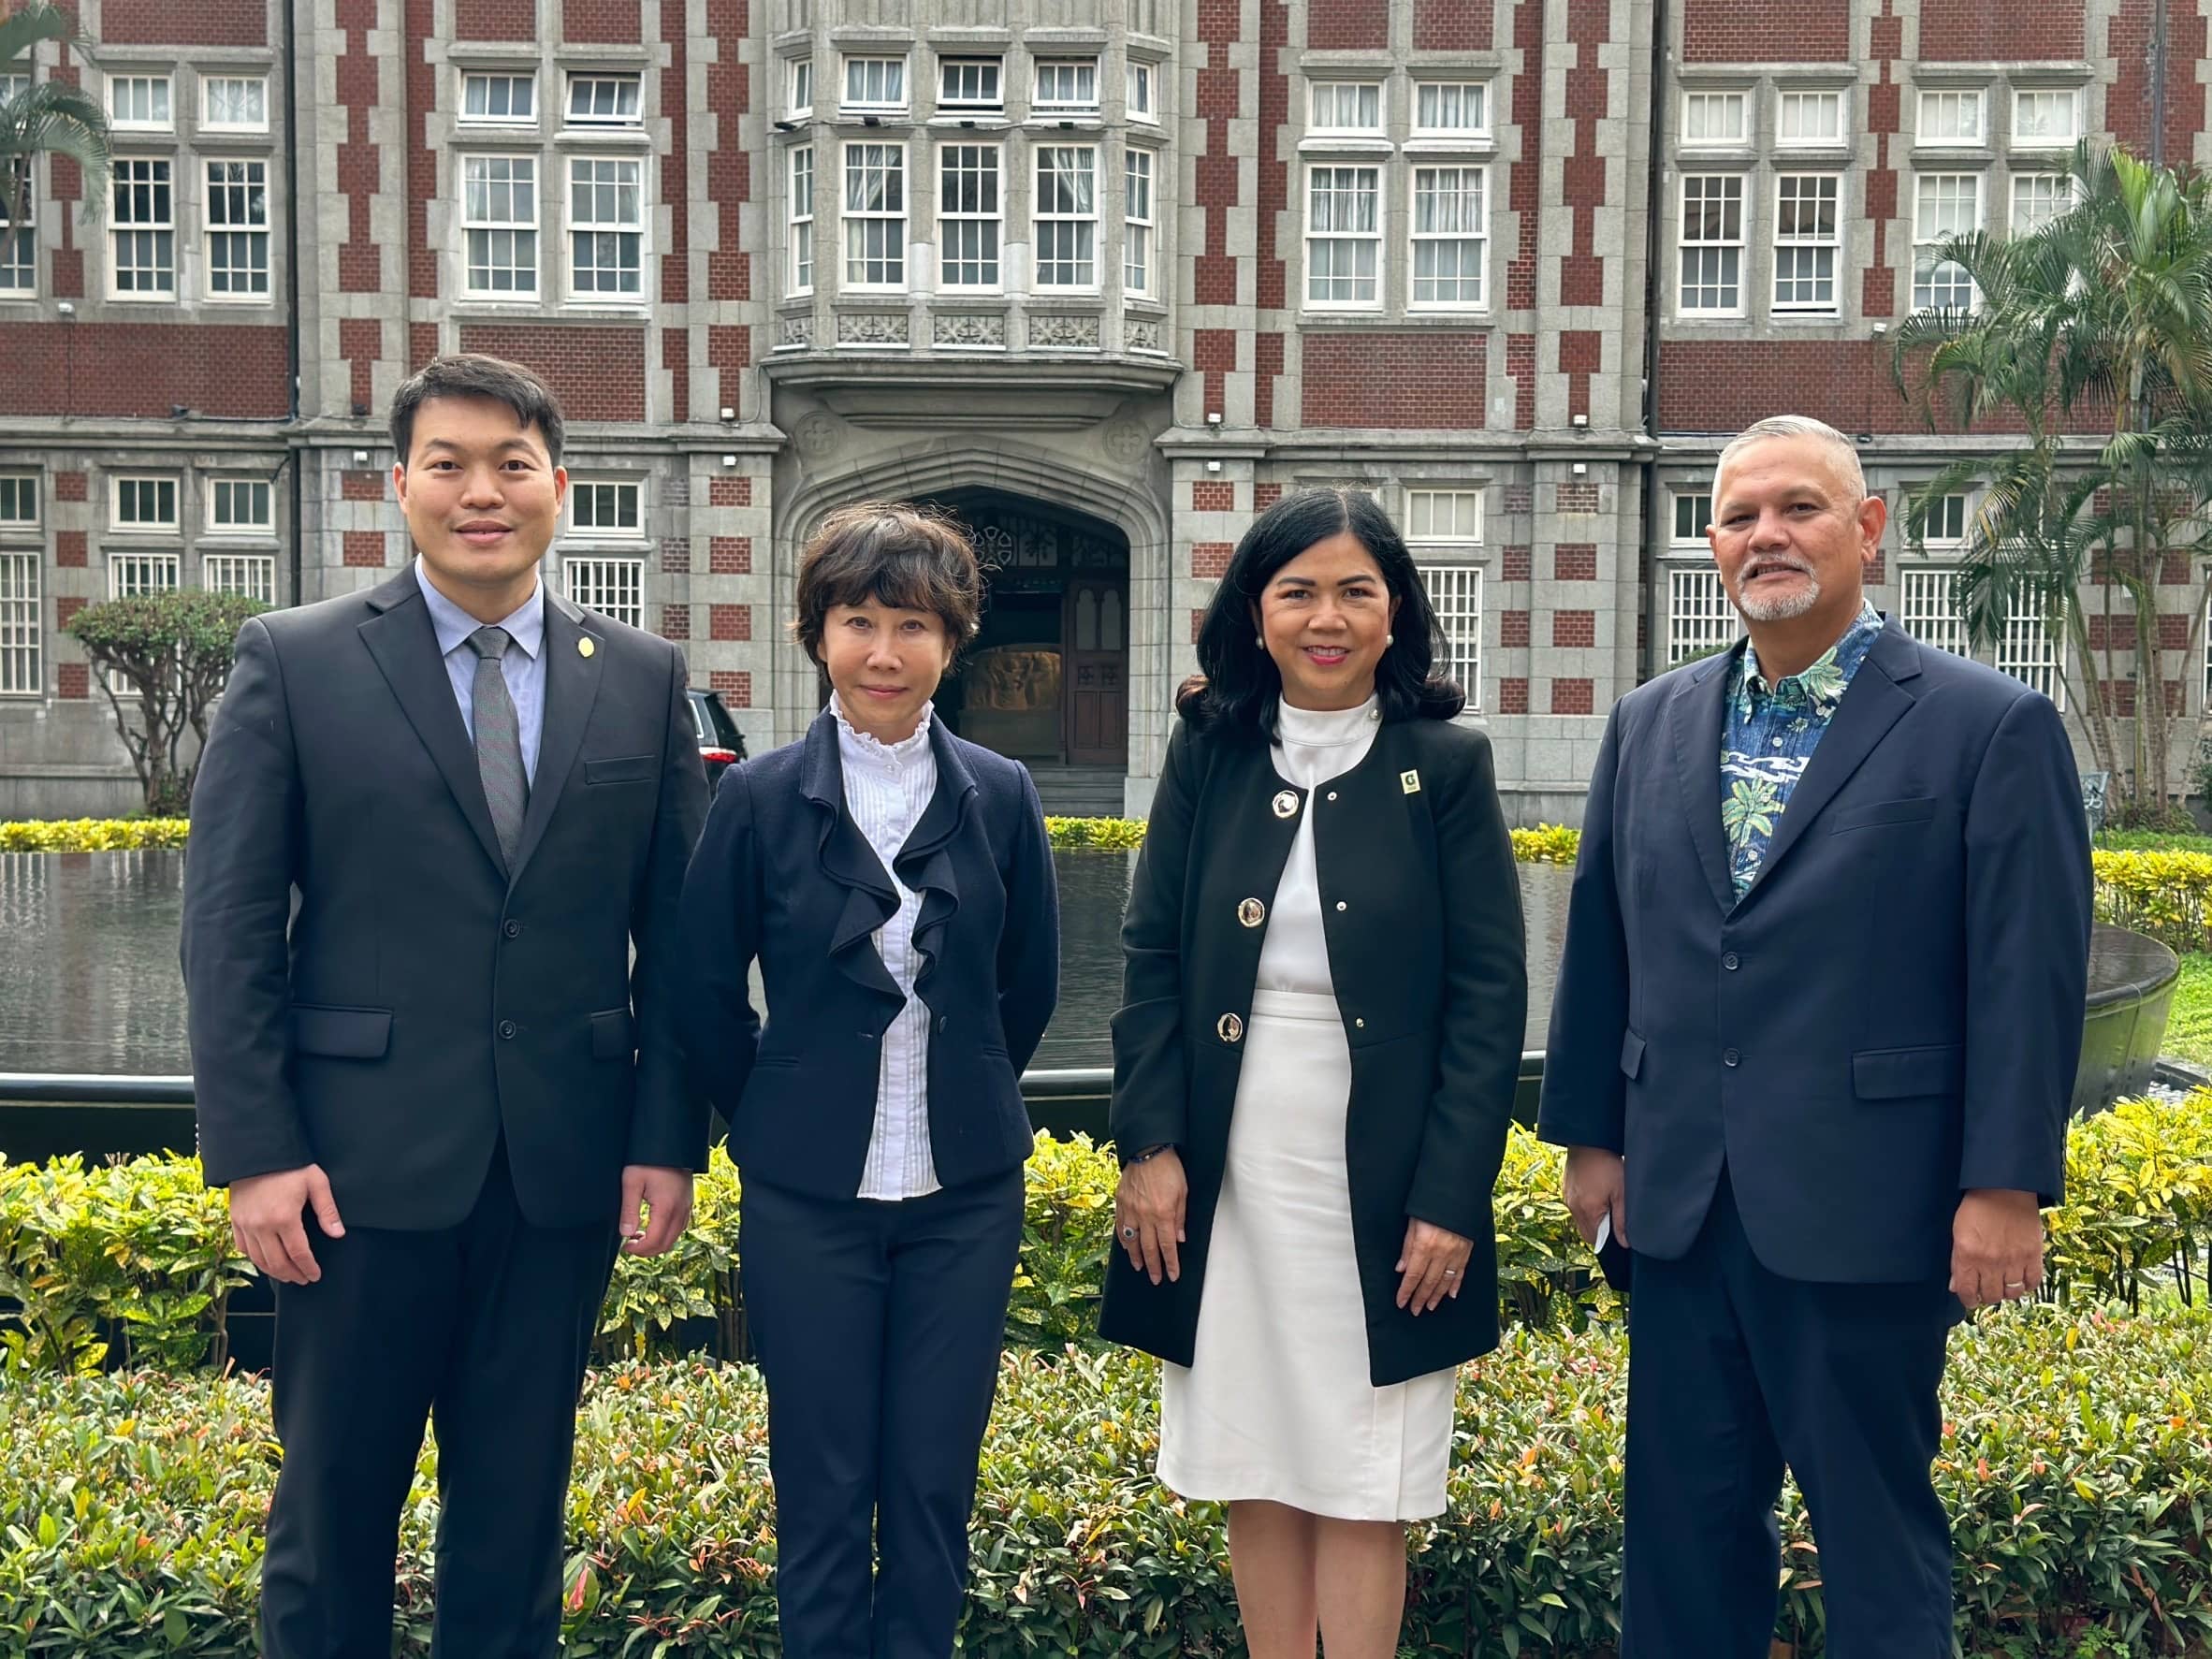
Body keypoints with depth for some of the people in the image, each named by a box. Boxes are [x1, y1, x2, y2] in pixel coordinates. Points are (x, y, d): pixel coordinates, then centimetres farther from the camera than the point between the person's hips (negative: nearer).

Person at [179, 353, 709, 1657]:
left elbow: (678, 928, 6)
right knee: (335, 1502, 11)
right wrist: (255, 1150, -9)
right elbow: (230, 925, -3)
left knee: (518, 1507, 14)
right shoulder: (294, 662, -1)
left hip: (564, 1171, 2)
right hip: (366, 1164, -1)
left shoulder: (644, 679, 5)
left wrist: (670, 1139, 0)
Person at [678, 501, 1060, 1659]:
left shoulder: (1000, 797, 0)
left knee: (936, 1485, 9)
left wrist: (959, 1102, 11)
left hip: (963, 1191, 1)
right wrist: (772, 1120, 5)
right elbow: (705, 994, 2)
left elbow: (1029, 985, 9)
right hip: (809, 1194, -1)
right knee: (824, 1491, 8)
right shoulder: (759, 799, -5)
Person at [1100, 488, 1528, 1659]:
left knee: (1361, 1476, 7)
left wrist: (1451, 1200, -10)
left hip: (1378, 1182, -2)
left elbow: (1490, 996, -5)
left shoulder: (1446, 766, -3)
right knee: (1257, 1466, 13)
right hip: (1226, 1177, 3)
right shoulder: (1209, 754, 3)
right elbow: (1150, 957, 5)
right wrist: (1149, 1145, -4)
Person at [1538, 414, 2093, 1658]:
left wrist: (2006, 1186, -11)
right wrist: (1591, 1132, 12)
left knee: (1878, 1533, 8)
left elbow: (2031, 975, -8)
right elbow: (1600, 945, 13)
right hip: (1680, 1205, 5)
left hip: (1864, 1213, -5)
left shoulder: (1991, 727, -5)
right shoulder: (1650, 726, 10)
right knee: (1683, 1525, 15)